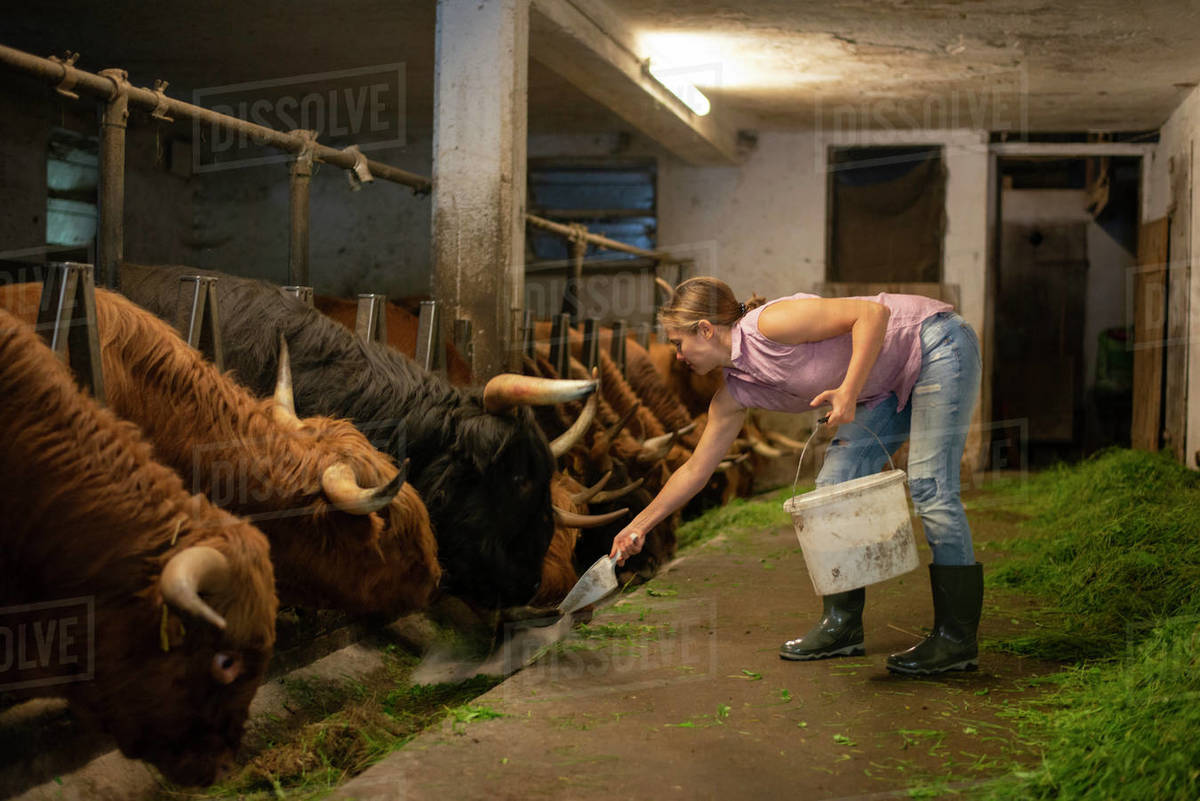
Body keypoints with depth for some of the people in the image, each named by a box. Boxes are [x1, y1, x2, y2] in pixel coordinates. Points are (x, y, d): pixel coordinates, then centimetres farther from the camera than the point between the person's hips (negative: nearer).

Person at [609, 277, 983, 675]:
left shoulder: (770, 323, -25)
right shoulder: (735, 393, 1)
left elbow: (873, 311, -27)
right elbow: (695, 469, 9)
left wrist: (849, 391, -32)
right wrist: (640, 524, 12)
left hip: (938, 345, -8)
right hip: (892, 386, 8)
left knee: (930, 488, -13)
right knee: (834, 486, 1)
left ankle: (956, 641, -7)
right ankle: (842, 626, 8)